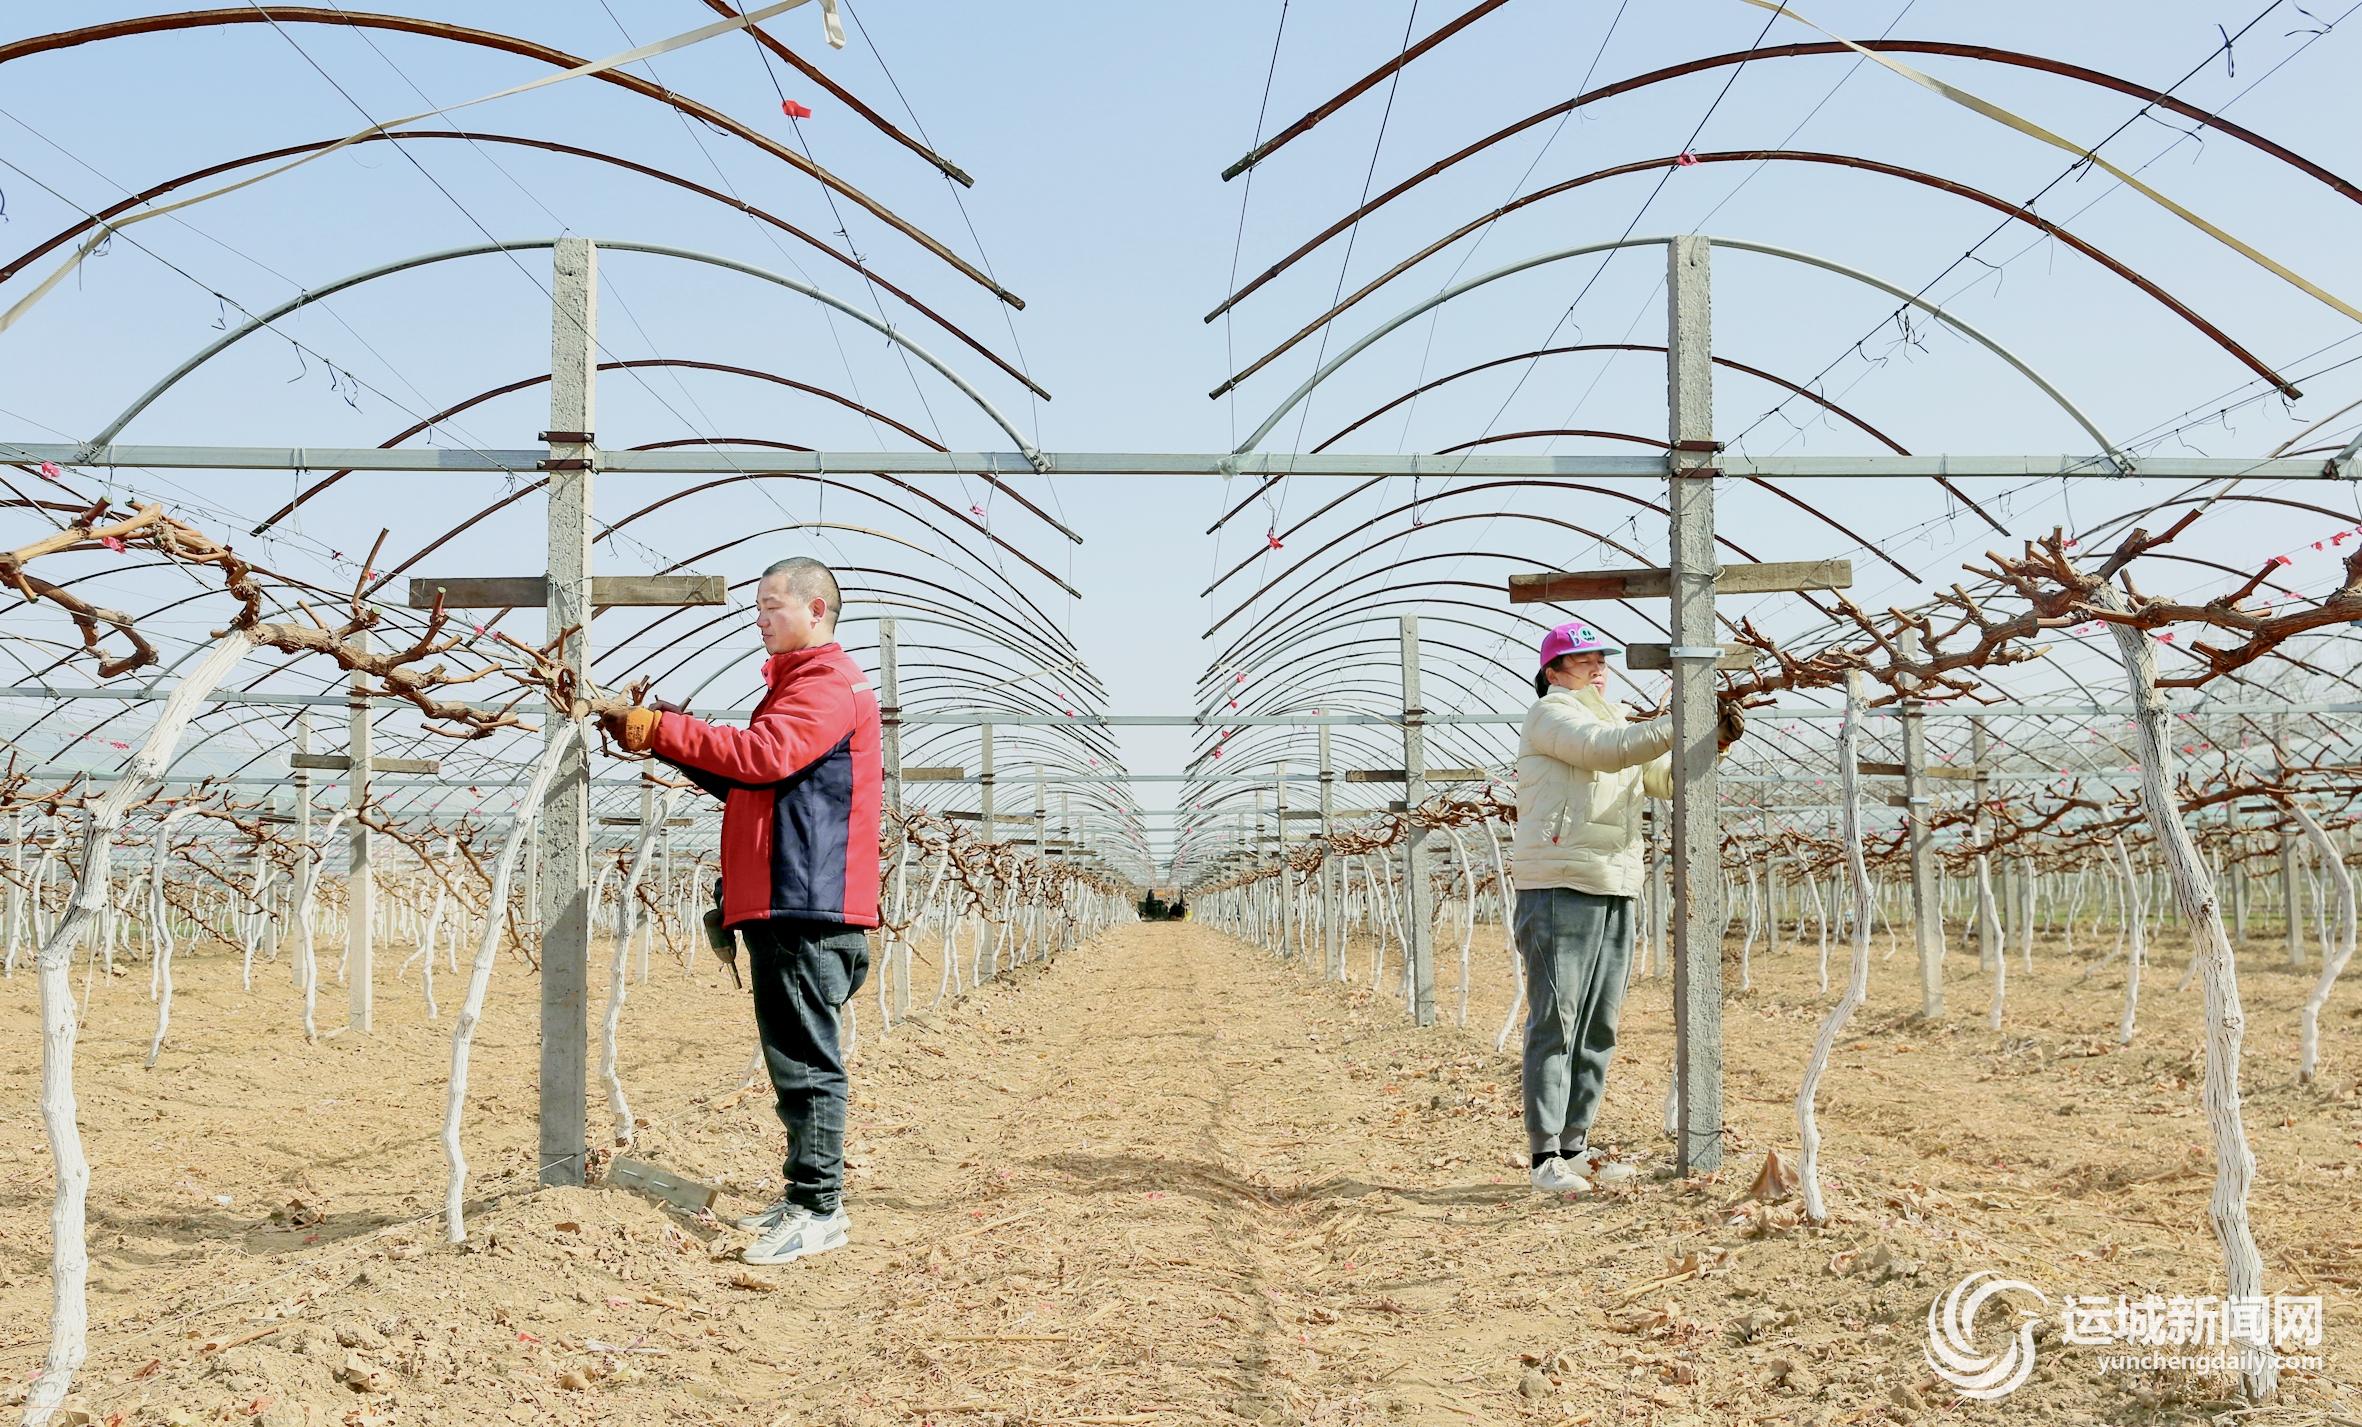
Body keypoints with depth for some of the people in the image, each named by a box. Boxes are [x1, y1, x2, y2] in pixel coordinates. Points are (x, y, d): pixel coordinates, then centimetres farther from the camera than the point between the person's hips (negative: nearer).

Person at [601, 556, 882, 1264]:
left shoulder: (831, 681, -7)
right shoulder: (796, 682, 26)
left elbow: (764, 755, -23)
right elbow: (747, 784, 25)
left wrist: (660, 730, -18)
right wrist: (679, 740, 10)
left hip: (808, 903, -10)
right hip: (780, 903, 10)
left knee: (804, 1059, -9)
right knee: (794, 1055, 13)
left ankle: (821, 1210, -6)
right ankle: (804, 1196, 19)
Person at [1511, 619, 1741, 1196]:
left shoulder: (1618, 719, 24)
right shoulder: (1552, 713, 0)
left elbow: (1669, 779, 18)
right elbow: (1608, 749, -18)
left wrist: (1714, 743, 1)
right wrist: (1679, 724, -22)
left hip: (1615, 890, 8)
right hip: (1559, 887, -8)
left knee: (1598, 1029, 8)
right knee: (1555, 1023, -8)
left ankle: (1575, 1148, 14)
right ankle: (1545, 1156, -6)